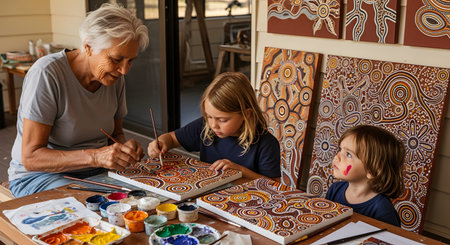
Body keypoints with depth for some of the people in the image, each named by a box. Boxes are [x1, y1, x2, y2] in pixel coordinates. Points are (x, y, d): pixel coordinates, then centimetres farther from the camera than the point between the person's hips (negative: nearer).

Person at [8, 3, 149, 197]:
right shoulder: (47, 73, -21)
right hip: (40, 175, -6)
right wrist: (95, 156, -36)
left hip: (96, 173, 6)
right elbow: (30, 157, -23)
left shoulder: (115, 77, -1)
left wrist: (125, 147, -12)